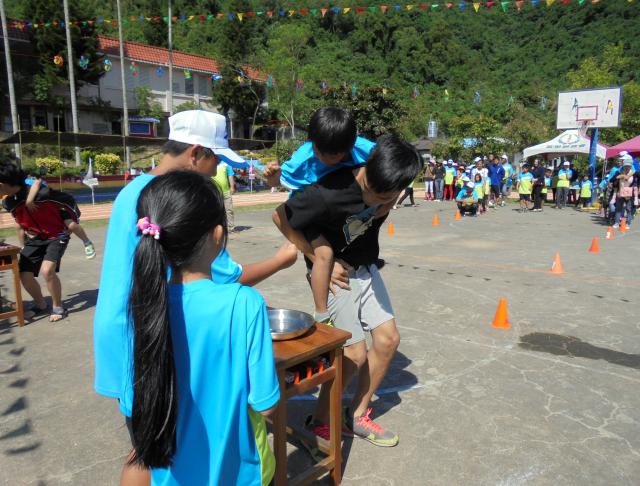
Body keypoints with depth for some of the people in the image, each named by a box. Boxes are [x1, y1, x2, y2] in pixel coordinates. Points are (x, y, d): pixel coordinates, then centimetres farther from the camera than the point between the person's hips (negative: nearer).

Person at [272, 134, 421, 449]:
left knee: (388, 339, 5)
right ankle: (319, 422, 18)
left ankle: (358, 415, 24)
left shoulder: (388, 182, -15)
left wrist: (385, 206, -12)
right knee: (355, 354, -6)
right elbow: (280, 217, -20)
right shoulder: (330, 193, -34)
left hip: (365, 267, 7)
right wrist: (318, 258, -18)